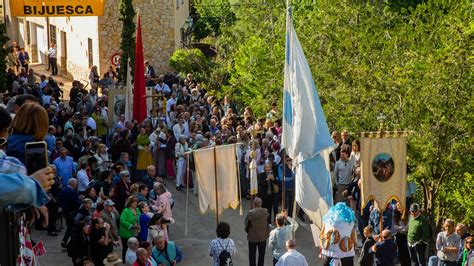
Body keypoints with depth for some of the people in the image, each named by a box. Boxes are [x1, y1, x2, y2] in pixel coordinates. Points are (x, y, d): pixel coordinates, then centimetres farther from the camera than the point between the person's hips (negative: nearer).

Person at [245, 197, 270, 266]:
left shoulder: (250, 213, -21)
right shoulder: (265, 212, -13)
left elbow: (247, 224, -10)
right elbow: (268, 222, -3)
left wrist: (248, 231, 7)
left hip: (252, 237, -2)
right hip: (263, 236, 2)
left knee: (252, 255, 13)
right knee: (261, 254, 17)